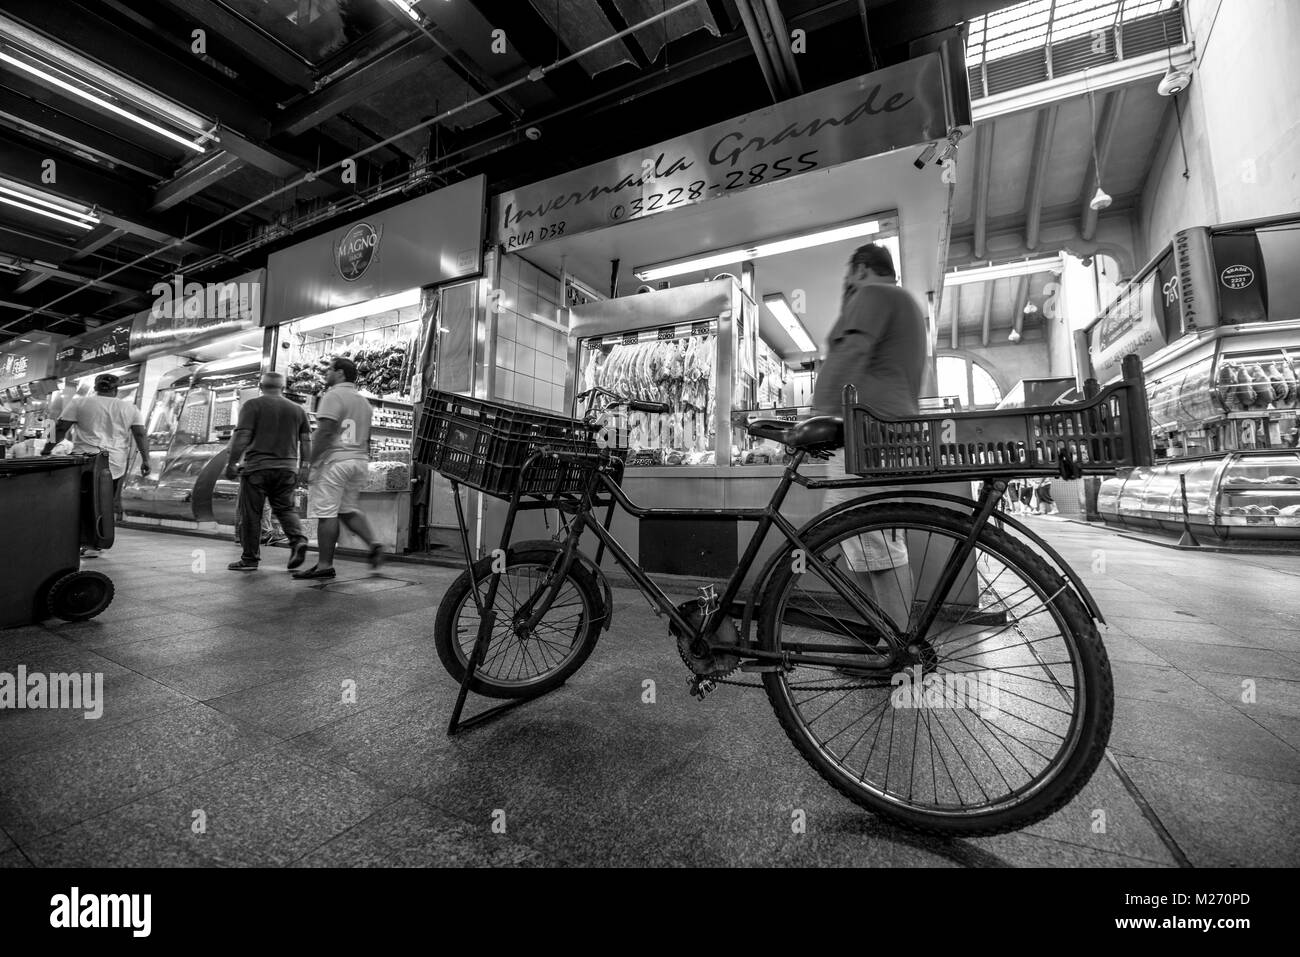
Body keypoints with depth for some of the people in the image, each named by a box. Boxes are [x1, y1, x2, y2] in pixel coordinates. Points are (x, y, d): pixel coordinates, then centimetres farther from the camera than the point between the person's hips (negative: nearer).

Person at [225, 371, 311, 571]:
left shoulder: (253, 405, -1)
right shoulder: (297, 409, 11)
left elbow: (242, 436, -9)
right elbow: (306, 441, 8)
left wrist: (231, 463, -4)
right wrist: (304, 467, 12)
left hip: (257, 467, -3)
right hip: (287, 468, 4)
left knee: (251, 513, 5)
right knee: (285, 508, 13)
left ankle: (250, 559, 10)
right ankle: (298, 539, -11)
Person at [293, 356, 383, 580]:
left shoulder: (333, 395, -7)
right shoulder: (363, 400, 19)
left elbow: (325, 432, -17)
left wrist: (311, 460, -14)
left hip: (335, 460, -8)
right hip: (359, 461, 8)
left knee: (327, 513, -4)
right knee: (349, 509, 16)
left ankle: (325, 565, -1)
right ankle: (373, 544, 0)